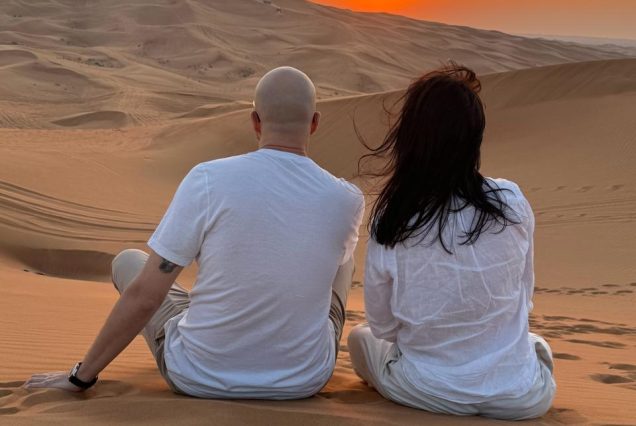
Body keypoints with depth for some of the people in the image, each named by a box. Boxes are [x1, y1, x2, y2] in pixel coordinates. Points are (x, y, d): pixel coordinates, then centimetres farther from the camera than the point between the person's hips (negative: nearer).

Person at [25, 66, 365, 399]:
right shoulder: (347, 200, -12)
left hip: (200, 379, -2)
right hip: (305, 381, 2)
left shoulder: (208, 180, -19)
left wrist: (81, 376, -4)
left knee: (127, 261, 23)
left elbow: (143, 296, -16)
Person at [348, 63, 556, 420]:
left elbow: (382, 326, -4)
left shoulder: (390, 222, -15)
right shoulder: (513, 204, -13)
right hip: (519, 399, 2)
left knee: (361, 338, 28)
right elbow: (525, 293, 2)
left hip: (424, 392, -2)